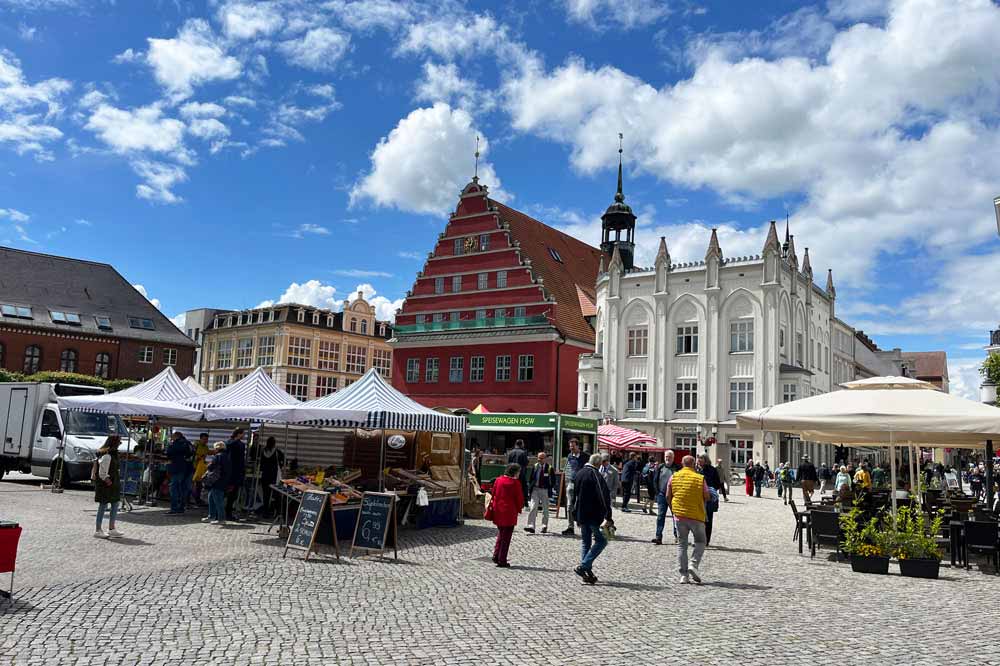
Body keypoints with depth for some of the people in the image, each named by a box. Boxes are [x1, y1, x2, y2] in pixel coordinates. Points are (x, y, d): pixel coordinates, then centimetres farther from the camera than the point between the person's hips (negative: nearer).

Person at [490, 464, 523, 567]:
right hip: (509, 513, -5)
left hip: (498, 512, 6)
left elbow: (493, 495, 8)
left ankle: (496, 556, 17)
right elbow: (519, 498, -8)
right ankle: (502, 561, 7)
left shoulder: (498, 480, 3)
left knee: (500, 534, 21)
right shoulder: (515, 483, -13)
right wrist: (519, 508, 10)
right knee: (506, 537, 4)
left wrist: (492, 508, 17)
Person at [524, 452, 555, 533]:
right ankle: (531, 526, -11)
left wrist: (550, 489, -5)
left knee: (545, 509, 8)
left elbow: (553, 481, 3)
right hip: (535, 489, 2)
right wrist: (530, 488, 3)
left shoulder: (549, 468, -3)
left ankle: (544, 526, 20)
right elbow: (530, 478, 11)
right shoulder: (535, 467, 4)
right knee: (532, 508, -8)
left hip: (545, 490, -1)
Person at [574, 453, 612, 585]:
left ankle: (587, 573, 13)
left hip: (581, 514, 8)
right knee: (601, 540, 1)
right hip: (594, 515, -8)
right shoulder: (595, 475, -15)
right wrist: (607, 517, -21)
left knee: (585, 542, 14)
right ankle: (583, 566, -9)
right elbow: (604, 496, -21)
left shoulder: (579, 474, 11)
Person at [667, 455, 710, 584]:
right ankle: (693, 565, -7)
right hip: (696, 515, -3)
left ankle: (684, 575, 7)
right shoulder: (700, 478, -8)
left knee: (681, 544, 10)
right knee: (701, 541, 14)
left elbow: (668, 497, 3)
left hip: (679, 515, 3)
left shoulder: (674, 477, 0)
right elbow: (707, 497, -3)